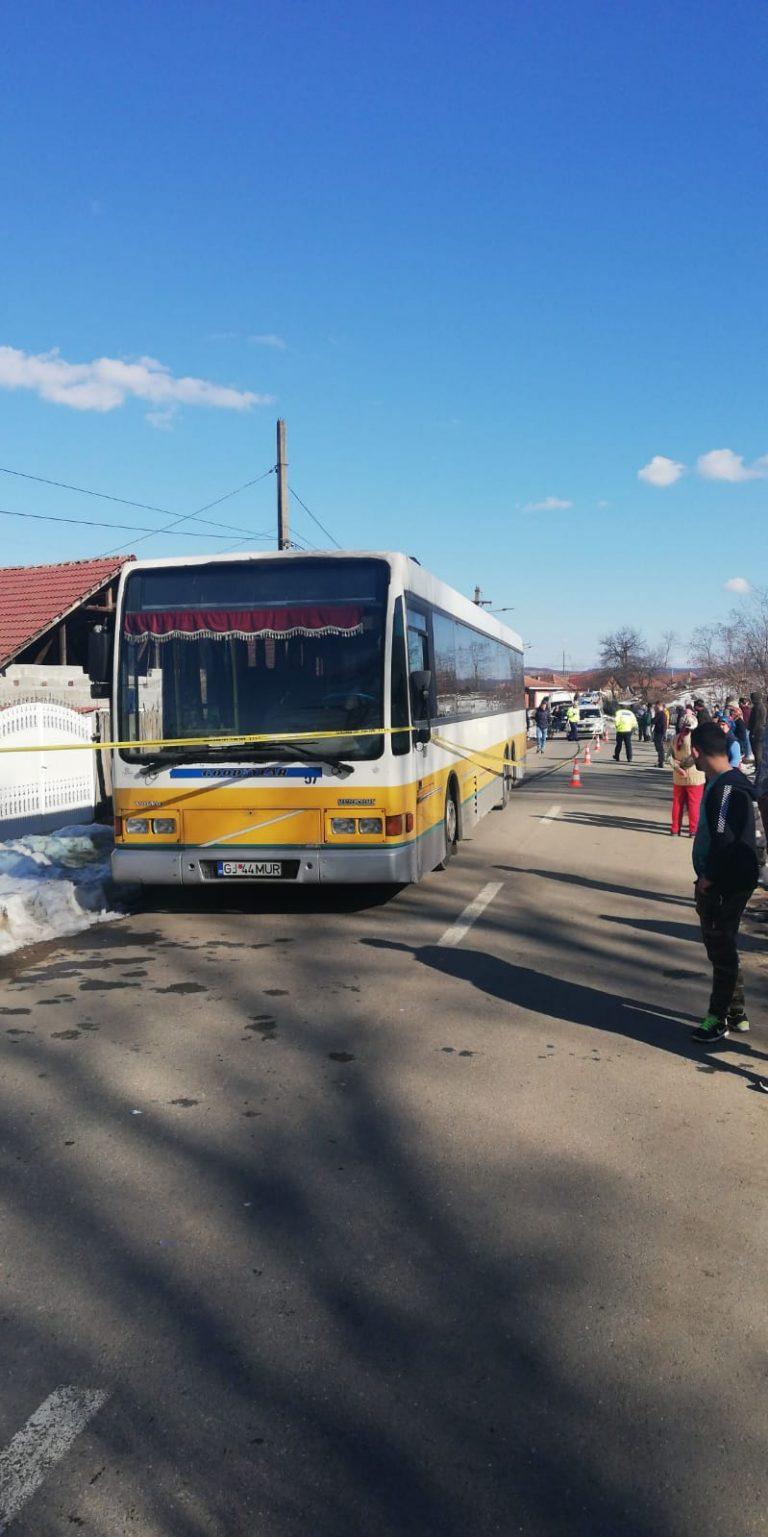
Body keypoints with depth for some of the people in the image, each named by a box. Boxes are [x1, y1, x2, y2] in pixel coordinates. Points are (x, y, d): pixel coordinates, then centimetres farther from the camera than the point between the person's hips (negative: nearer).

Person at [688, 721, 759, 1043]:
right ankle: (736, 1013, 30)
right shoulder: (717, 782, 8)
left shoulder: (728, 788, -23)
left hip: (726, 885, -10)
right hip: (715, 882, 10)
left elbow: (725, 839, -27)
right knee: (719, 946, 18)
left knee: (721, 949, 3)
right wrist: (706, 877, 13)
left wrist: (709, 878, -16)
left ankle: (719, 1017, 16)